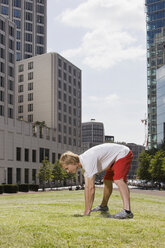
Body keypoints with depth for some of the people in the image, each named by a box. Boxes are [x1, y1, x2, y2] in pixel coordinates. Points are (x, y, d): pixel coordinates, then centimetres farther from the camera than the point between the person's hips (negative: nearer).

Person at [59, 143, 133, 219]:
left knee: (118, 180, -27)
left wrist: (88, 211, -21)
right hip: (114, 158, 10)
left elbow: (91, 187, -28)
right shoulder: (84, 162, 1)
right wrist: (86, 210, 5)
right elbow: (87, 186, 4)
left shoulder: (88, 161, -29)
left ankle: (127, 211, -39)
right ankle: (103, 206, 37)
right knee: (107, 181, 18)